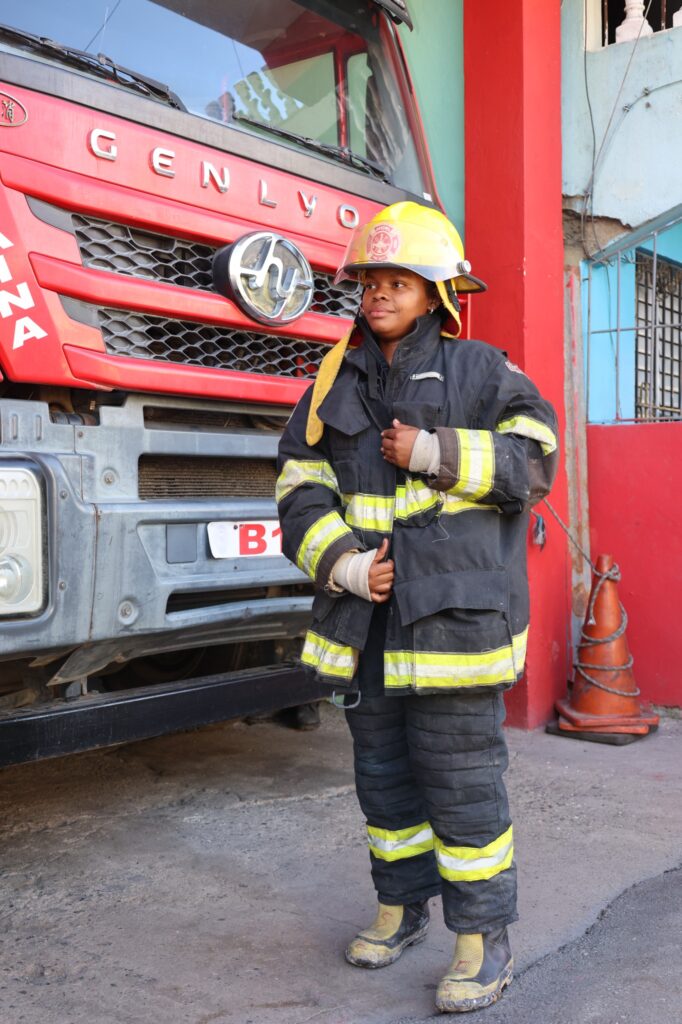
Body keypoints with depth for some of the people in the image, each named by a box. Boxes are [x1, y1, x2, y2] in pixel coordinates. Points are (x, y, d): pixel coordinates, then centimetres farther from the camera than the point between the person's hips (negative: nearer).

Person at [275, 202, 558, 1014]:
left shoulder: (477, 371, 1)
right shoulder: (335, 385, 10)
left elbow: (533, 456, -8)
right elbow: (301, 490, 3)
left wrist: (432, 453, -15)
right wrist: (343, 564, -11)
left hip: (455, 612, -4)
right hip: (368, 621, 5)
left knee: (461, 778, 0)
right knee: (383, 771, 15)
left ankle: (483, 940, 15)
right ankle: (402, 905, 35)